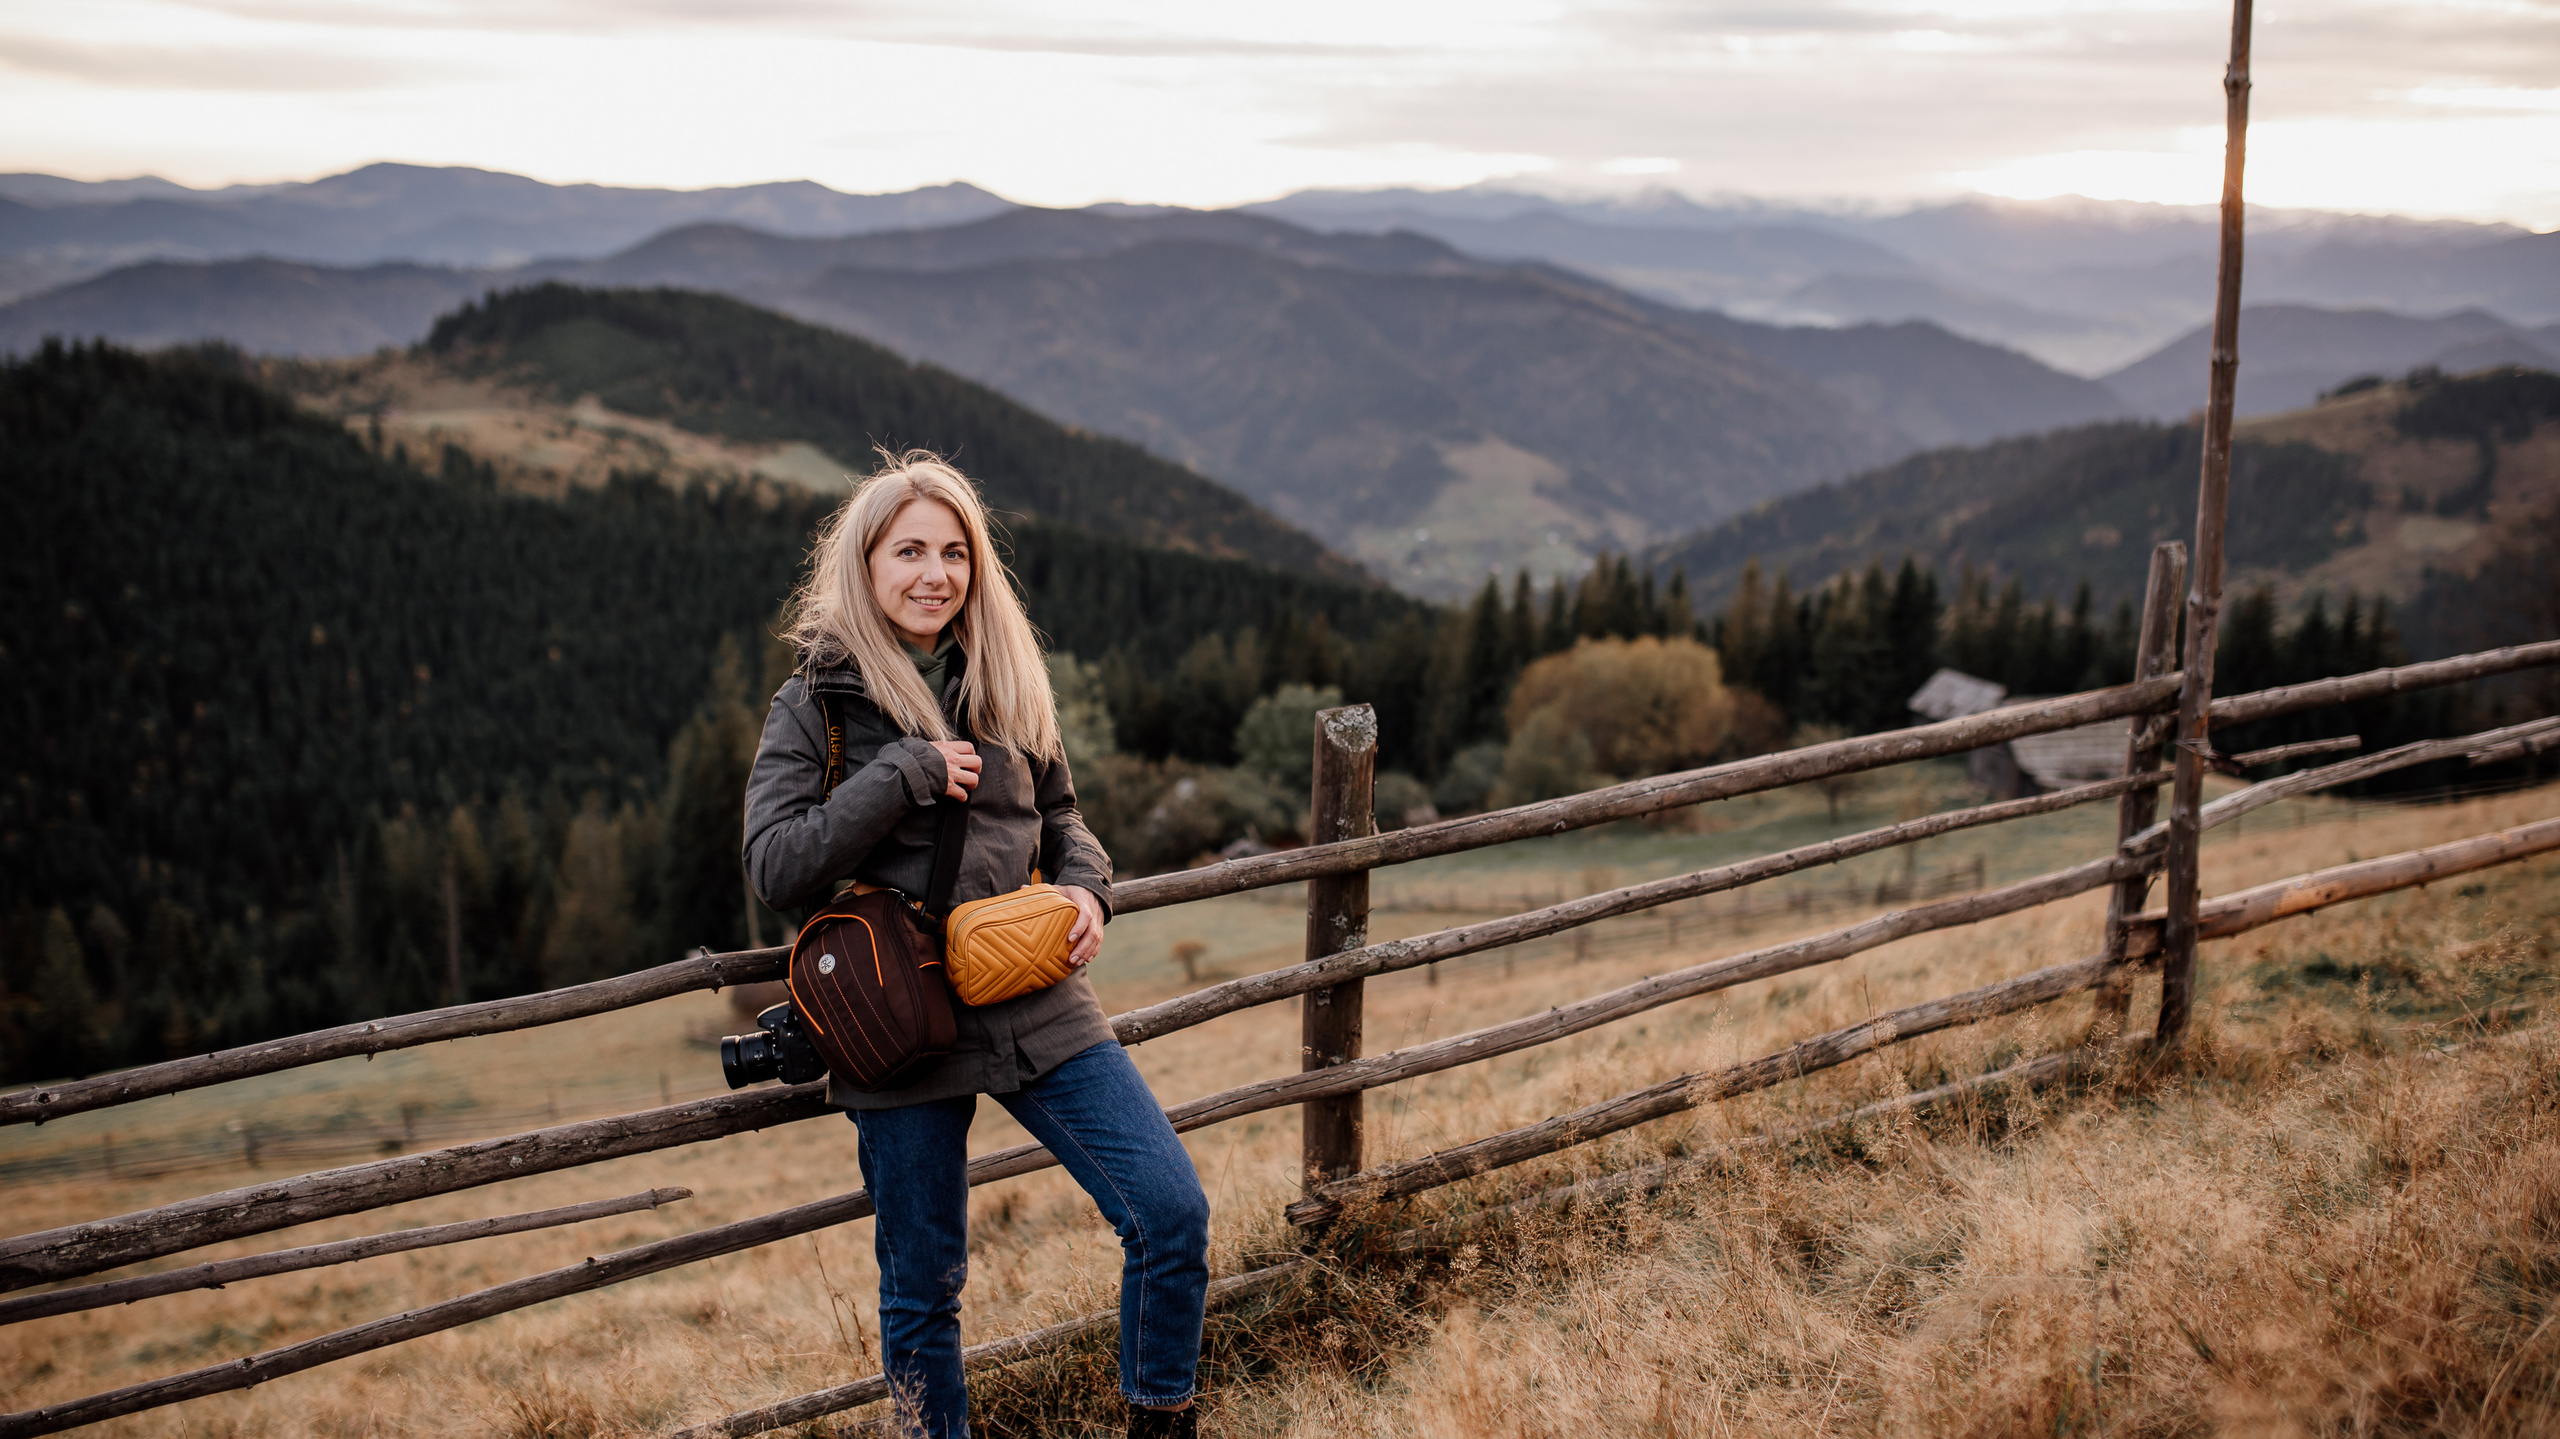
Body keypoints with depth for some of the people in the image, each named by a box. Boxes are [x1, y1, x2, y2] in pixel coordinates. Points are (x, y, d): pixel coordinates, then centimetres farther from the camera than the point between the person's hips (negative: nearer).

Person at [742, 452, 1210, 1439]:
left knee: (1173, 1216, -6)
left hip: (1038, 1006, 3)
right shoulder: (816, 705, -1)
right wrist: (905, 774, -16)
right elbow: (774, 869, -11)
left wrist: (1085, 887, -1)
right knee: (922, 1290, 8)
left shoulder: (1007, 687, 9)